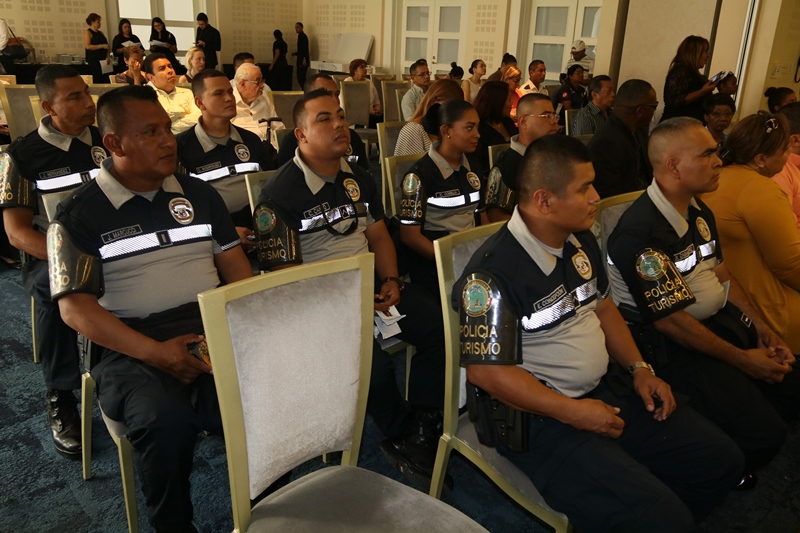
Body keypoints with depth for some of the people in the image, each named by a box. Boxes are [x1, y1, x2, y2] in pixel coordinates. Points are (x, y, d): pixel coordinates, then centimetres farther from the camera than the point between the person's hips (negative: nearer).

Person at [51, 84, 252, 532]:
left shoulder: (200, 195, 14)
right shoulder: (81, 215, 2)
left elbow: (235, 266, 14)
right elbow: (76, 308, -4)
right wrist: (154, 352, -17)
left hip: (212, 330, 3)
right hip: (129, 346, -2)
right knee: (166, 421, -34)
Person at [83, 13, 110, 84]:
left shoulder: (100, 33, 20)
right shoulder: (88, 32, 0)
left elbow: (107, 46, 17)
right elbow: (87, 46, -13)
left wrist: (108, 57, -1)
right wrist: (102, 46, -13)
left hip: (103, 60, 6)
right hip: (94, 60, -6)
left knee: (106, 80, -3)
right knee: (97, 81, -13)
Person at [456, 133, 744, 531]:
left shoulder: (581, 240, 5)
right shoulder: (493, 273, -22)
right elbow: (485, 371, -21)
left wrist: (639, 368, 5)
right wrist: (572, 412, -20)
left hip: (610, 389, 9)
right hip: (541, 418, -8)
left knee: (721, 460, 9)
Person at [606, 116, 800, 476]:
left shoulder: (699, 212, 7)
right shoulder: (641, 233, -25)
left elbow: (722, 274, 15)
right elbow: (671, 320, -22)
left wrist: (761, 327, 5)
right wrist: (742, 359, -13)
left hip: (721, 321, 10)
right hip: (671, 345, -10)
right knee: (762, 435, -15)